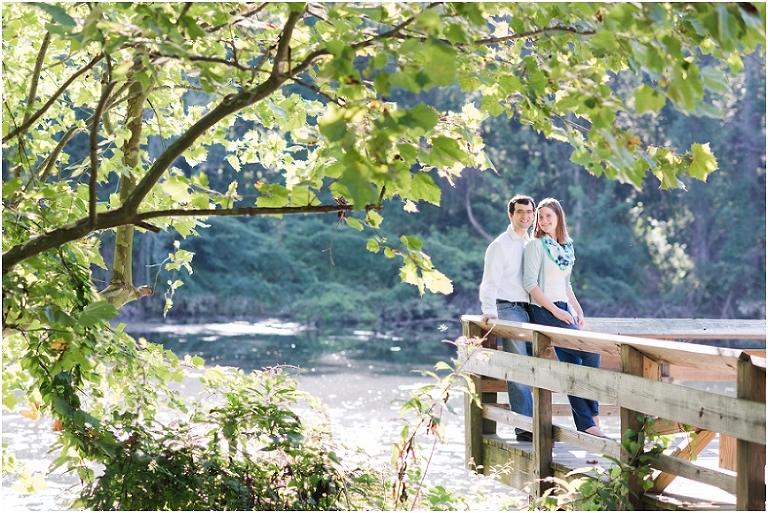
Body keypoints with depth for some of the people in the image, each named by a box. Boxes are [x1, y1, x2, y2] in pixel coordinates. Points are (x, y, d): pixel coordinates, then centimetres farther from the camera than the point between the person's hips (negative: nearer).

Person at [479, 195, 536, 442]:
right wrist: (489, 310, -22)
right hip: (508, 309, -7)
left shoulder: (532, 245, 17)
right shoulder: (501, 245, -2)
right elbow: (490, 283, -7)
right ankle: (524, 427, -9)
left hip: (529, 310, 7)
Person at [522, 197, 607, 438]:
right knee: (591, 351, -13)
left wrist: (578, 310, 9)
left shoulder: (566, 246, 15)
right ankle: (591, 416, -3)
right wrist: (555, 310, -17)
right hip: (545, 311, -7)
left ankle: (585, 424, 2)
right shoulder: (536, 245, -6)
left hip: (564, 310, 7)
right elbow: (530, 283, -13)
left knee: (572, 365, 1)